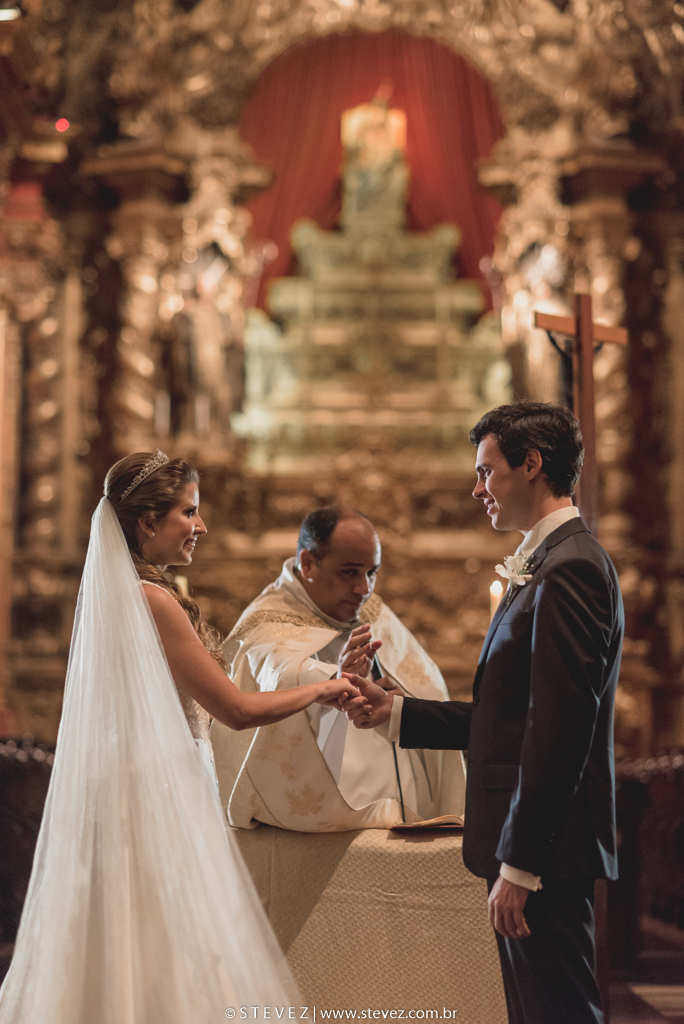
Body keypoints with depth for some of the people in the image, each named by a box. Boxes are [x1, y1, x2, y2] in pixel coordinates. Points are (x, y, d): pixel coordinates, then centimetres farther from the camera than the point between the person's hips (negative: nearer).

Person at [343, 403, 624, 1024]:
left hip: (546, 846, -10)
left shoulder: (569, 569, -16)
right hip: (529, 842, 10)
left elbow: (559, 729, -21)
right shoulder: (548, 565, 17)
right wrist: (397, 712, 14)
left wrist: (519, 863, -21)